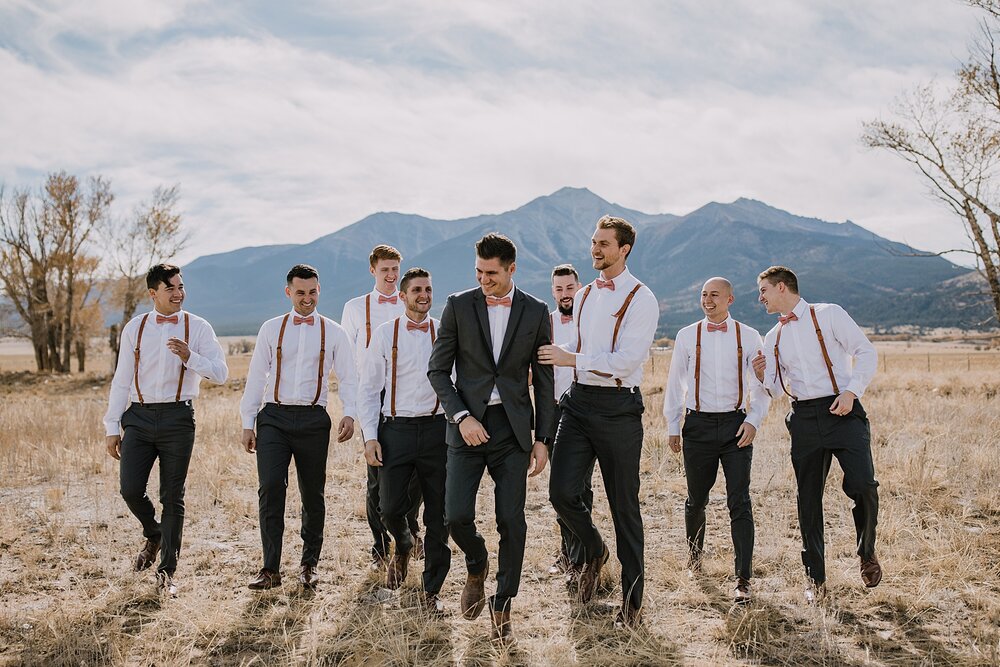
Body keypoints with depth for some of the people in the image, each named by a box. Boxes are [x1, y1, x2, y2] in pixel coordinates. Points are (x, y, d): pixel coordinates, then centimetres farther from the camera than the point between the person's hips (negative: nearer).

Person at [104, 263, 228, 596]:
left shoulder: (197, 328, 2)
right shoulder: (134, 328, 8)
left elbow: (220, 373, -4)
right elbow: (121, 380, 10)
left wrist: (190, 357, -22)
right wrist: (113, 427, 7)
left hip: (177, 417, -2)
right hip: (139, 416, 2)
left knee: (172, 497, 3)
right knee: (130, 489, -6)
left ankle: (167, 571, 15)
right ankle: (153, 535, 28)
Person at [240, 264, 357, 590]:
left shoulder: (333, 332, 6)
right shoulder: (271, 329, 9)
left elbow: (348, 377, 3)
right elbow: (256, 376, 10)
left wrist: (349, 414, -14)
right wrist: (248, 423, 5)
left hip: (313, 419, 0)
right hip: (274, 417, 0)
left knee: (313, 494, 7)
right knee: (270, 488, -11)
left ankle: (310, 564, 23)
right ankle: (270, 569, -3)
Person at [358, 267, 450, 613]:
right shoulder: (385, 334, 4)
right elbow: (369, 388, 5)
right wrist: (370, 436, -3)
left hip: (436, 429, 1)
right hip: (396, 429, 0)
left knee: (438, 514, 4)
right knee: (391, 506, -4)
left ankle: (432, 590, 19)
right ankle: (403, 545, 33)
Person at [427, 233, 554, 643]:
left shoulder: (535, 312, 3)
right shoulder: (459, 306, 1)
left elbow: (544, 381, 6)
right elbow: (438, 369, 2)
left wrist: (543, 439, 2)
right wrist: (461, 417, -12)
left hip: (513, 427, 0)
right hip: (468, 424, 0)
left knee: (512, 522, -1)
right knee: (456, 516, -8)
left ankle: (501, 608, 17)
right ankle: (476, 566, 26)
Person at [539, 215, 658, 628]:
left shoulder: (640, 299, -7)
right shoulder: (583, 296, 14)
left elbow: (627, 360, -17)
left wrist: (572, 359, -17)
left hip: (617, 407, -5)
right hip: (579, 401, 5)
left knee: (624, 505, 3)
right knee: (562, 492, -6)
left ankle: (632, 599, 17)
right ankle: (594, 551, 26)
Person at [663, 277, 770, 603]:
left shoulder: (749, 337, 4)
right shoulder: (687, 336, 5)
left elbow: (762, 384, 7)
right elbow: (675, 383, 9)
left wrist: (753, 421, -7)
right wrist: (672, 427, 6)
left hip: (736, 424, -1)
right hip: (698, 425, 1)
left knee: (739, 502, -7)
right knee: (696, 499, 12)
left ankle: (743, 580, -3)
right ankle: (694, 552, 40)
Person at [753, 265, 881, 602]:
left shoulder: (828, 314, 3)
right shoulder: (773, 338, 17)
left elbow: (866, 352, -2)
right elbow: (776, 389, 17)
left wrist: (852, 391, -14)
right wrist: (763, 376, -4)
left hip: (842, 410, -4)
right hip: (803, 418, 5)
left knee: (862, 485, -18)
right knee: (808, 499, 5)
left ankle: (867, 553, 9)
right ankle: (815, 577, 16)